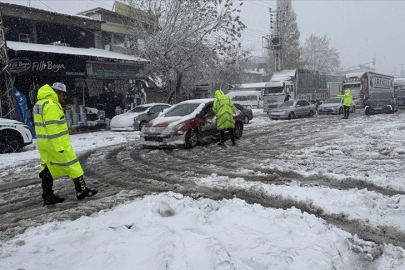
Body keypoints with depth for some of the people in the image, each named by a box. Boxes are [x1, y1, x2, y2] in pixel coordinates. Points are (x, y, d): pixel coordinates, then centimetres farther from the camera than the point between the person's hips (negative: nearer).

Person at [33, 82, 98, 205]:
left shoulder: (39, 104, 16)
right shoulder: (51, 105, -17)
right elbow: (52, 128, -23)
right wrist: (59, 147, -23)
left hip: (42, 143, 10)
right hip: (56, 143, -10)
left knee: (47, 168, 12)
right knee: (72, 164, 1)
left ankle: (48, 197, 17)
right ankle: (82, 190, 9)